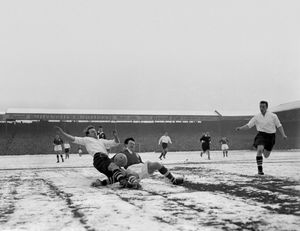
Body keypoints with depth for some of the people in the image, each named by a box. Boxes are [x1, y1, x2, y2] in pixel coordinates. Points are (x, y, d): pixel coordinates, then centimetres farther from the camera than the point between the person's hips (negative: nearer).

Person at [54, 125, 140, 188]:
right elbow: (72, 139, 22)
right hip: (98, 157, -7)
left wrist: (115, 136, 18)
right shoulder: (86, 140, 29)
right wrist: (62, 132, 13)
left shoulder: (101, 141, 41)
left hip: (106, 158, 8)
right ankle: (123, 181, -56)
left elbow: (116, 143, 38)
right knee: (113, 166, -37)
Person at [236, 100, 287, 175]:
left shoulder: (273, 116, -1)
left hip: (271, 136, 1)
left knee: (266, 156, 8)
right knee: (259, 150, -29)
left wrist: (283, 135, -4)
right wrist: (240, 128, -15)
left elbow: (279, 126, 6)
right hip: (261, 135, -1)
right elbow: (248, 125, 1)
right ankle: (260, 169, -19)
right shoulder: (256, 117, 1)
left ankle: (264, 150, 48)